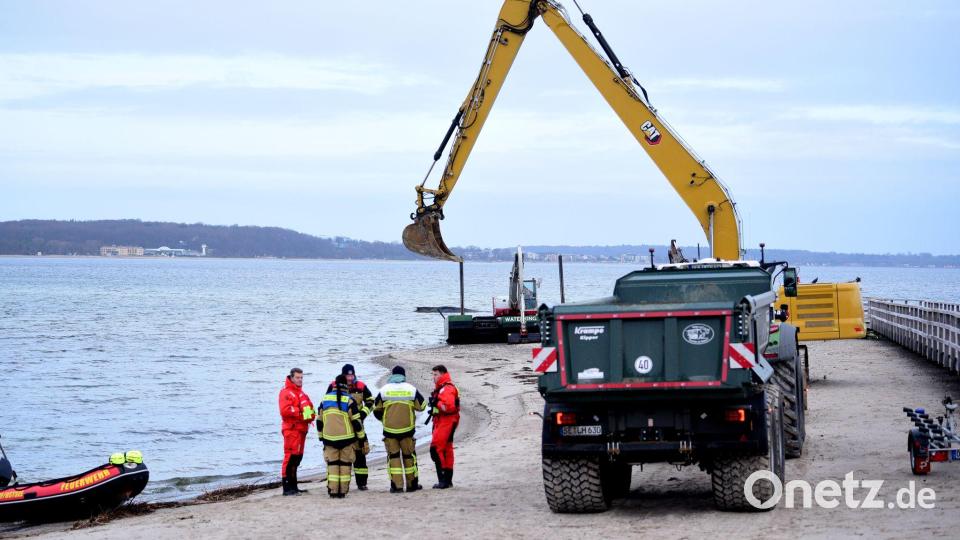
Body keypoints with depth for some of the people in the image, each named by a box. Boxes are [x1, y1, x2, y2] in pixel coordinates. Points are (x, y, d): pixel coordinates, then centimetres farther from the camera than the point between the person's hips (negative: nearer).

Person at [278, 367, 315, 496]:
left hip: (301, 429, 10)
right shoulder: (286, 392, -8)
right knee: (291, 457, -13)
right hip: (291, 429, -10)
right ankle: (287, 487, -13)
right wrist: (301, 412, -20)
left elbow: (309, 407, 24)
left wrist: (311, 414, 2)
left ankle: (293, 486, 21)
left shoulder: (301, 393, 22)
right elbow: (285, 410, -20)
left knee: (297, 458, 14)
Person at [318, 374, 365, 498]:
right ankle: (343, 490, 4)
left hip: (329, 438, 3)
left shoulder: (325, 399, 5)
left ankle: (333, 490, 1)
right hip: (346, 437, -3)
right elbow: (356, 421, -8)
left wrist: (321, 436, 22)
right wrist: (362, 437, 2)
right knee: (345, 463, 6)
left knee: (332, 464, 8)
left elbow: (319, 420, 11)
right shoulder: (349, 400, -9)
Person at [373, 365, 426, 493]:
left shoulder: (384, 390, -2)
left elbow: (376, 409, 6)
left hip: (389, 429, 0)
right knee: (409, 455, 13)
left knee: (393, 456, 7)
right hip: (407, 429, 0)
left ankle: (397, 485, 2)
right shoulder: (411, 389, -2)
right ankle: (412, 484, 18)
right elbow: (421, 406, 8)